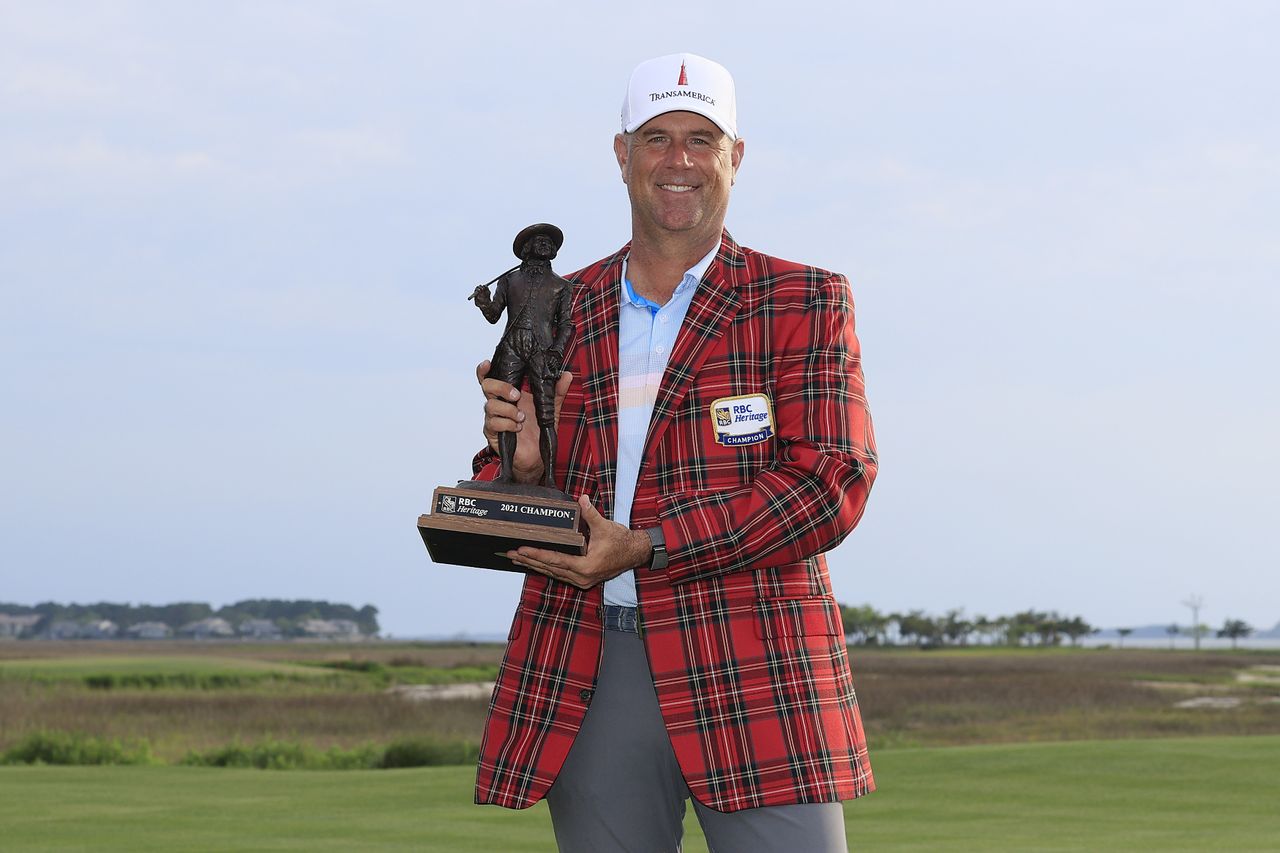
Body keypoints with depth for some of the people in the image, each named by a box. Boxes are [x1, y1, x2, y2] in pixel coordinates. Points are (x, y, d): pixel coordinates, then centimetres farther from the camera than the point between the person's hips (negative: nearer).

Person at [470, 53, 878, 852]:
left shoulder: (804, 303, 6)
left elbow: (832, 481, -6)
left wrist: (649, 547, -14)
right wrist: (519, 464, -7)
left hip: (753, 674, -3)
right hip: (589, 683, 3)